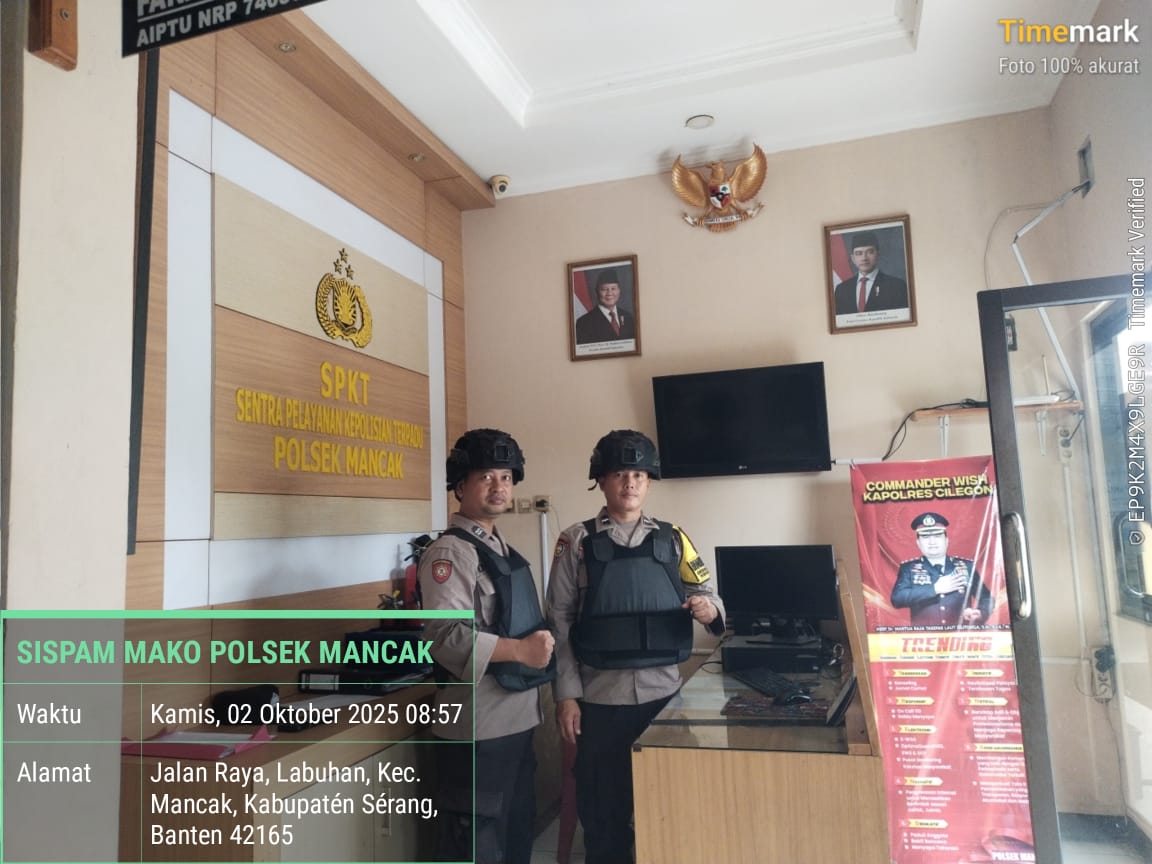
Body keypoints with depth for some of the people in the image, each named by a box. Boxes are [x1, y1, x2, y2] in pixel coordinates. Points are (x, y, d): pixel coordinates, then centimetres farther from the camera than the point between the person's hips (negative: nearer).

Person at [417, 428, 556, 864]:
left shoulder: (501, 547, 13)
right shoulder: (450, 551, -16)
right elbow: (445, 635, -27)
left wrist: (540, 643, 8)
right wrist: (520, 651, -27)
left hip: (516, 716, 9)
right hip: (478, 724, -9)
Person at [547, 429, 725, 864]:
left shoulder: (672, 539, 6)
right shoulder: (576, 542, 0)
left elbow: (707, 596, 7)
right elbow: (559, 622, -1)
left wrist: (710, 609, -17)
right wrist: (566, 695, -5)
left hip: (663, 691, 2)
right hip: (601, 695, -2)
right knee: (603, 810, 11)